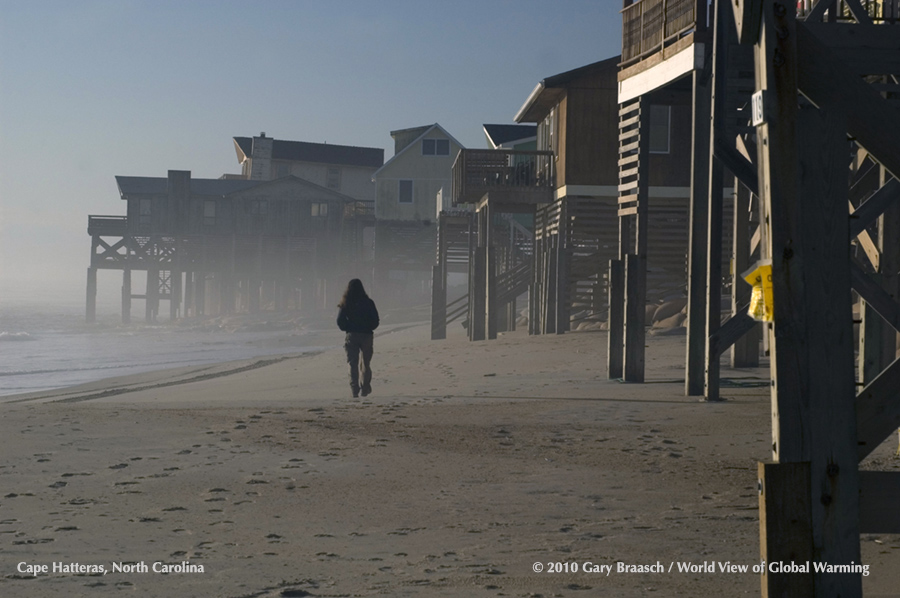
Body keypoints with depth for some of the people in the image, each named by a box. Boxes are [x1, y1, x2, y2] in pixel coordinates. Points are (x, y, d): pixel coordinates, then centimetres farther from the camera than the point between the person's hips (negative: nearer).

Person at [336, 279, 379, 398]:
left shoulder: (346, 304, -3)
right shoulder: (368, 303, -4)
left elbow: (340, 321, -5)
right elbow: (375, 321, -4)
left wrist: (347, 329, 10)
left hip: (351, 336, 0)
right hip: (366, 335, 0)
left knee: (353, 364, 3)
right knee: (366, 363, 13)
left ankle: (355, 389, -6)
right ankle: (365, 389, 12)